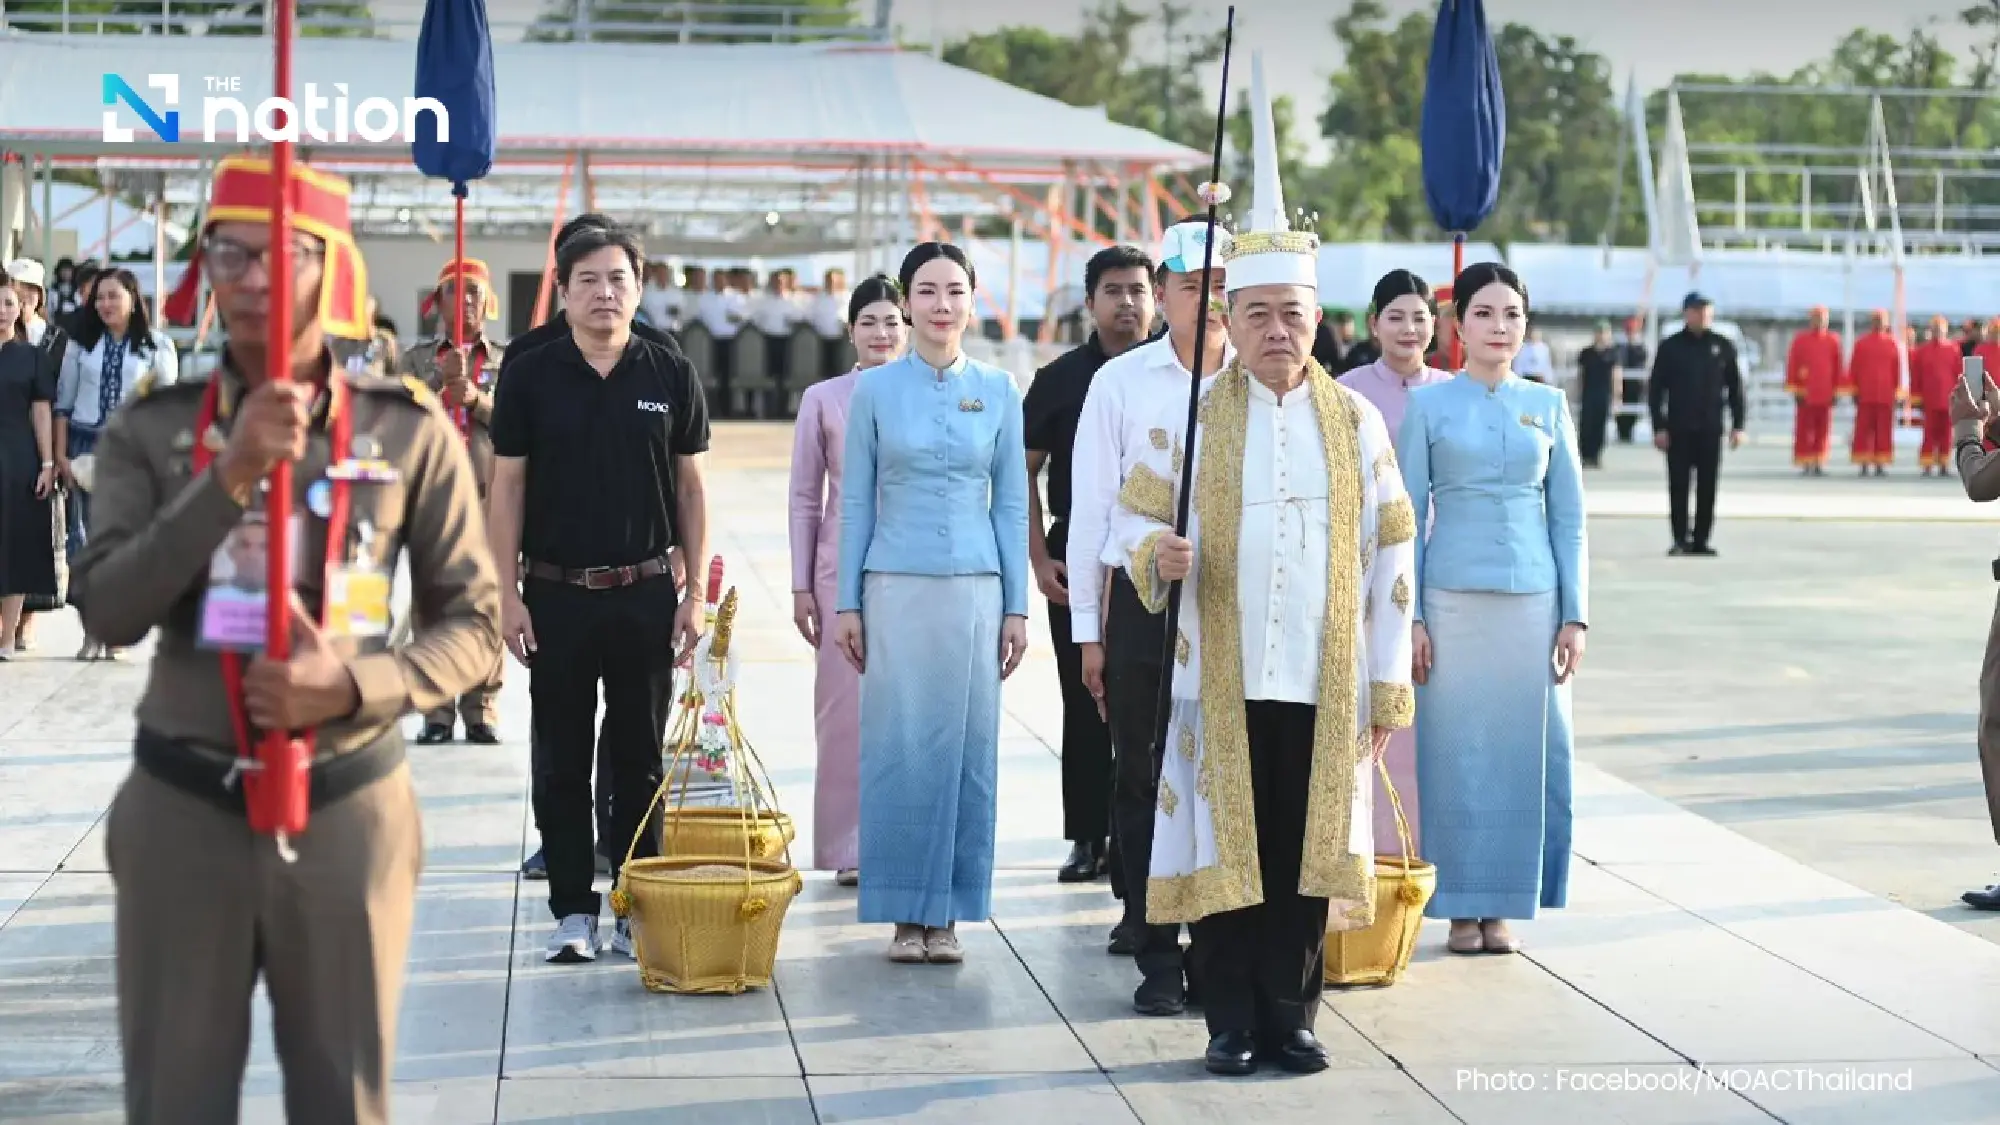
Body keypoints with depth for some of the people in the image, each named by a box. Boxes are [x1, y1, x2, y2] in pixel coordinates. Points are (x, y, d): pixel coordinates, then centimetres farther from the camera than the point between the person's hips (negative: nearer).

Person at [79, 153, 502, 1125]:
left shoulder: (411, 430, -3)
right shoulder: (150, 429, -1)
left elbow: (474, 623, 0)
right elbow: (106, 613, -12)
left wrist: (354, 685, -18)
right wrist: (230, 476, -21)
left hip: (348, 811, 0)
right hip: (181, 812, 1)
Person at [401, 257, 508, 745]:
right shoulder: (418, 358, 13)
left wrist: (476, 398, -11)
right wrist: (440, 378, -13)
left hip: (492, 496, 0)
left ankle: (481, 712, 4)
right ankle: (437, 713, 2)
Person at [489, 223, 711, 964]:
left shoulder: (671, 376, 2)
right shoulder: (530, 378, 0)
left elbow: (690, 489, 5)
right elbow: (506, 488, 1)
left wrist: (694, 594, 1)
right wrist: (508, 595, -4)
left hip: (645, 595, 1)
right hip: (556, 595, 0)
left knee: (640, 761, 7)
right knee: (562, 762, 5)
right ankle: (573, 909, 13)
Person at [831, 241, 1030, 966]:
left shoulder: (998, 391, 6)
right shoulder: (875, 390, 3)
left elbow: (1012, 504, 8)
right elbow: (856, 503, 5)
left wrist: (1016, 606, 4)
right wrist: (847, 603, 1)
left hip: (975, 589, 1)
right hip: (897, 587, -1)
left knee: (966, 749, 3)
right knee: (899, 749, -1)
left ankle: (948, 913, 11)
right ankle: (905, 915, 7)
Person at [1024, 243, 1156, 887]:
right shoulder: (1060, 379, 2)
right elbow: (1024, 472, 5)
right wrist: (1039, 559, -3)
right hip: (1076, 558, 1)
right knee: (1084, 702, 5)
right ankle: (1088, 838, 14)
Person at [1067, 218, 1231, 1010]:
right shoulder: (1121, 382, 1)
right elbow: (1091, 508, 4)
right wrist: (1089, 631, 2)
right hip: (1145, 598, -1)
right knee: (1144, 780, 3)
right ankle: (1157, 957, 10)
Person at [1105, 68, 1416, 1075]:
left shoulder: (1356, 420, 4)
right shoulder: (1192, 415, 2)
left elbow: (1390, 556, 5)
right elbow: (1134, 515, 6)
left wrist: (1388, 684, 2)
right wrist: (1155, 554, -19)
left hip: (1324, 683, 1)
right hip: (1221, 679, -1)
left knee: (1305, 850, 4)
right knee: (1224, 845, 3)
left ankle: (1292, 1014, 16)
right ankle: (1232, 1021, 13)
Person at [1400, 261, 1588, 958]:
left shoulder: (1548, 406, 9)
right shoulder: (1428, 405, 3)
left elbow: (1569, 517, 10)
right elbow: (1408, 516, 3)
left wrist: (1575, 615, 3)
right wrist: (1410, 617, -3)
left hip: (1533, 600, 2)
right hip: (1453, 601, -2)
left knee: (1527, 752, 1)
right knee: (1456, 753, -1)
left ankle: (1501, 906, 12)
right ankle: (1461, 908, 9)